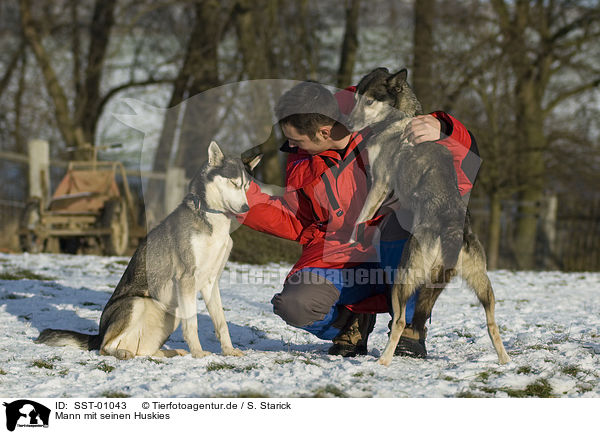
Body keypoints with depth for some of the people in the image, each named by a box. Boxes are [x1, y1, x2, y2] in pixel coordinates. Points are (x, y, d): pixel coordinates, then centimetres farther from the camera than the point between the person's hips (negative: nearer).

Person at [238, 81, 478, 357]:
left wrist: (441, 130, -37)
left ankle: (410, 328, -16)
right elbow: (295, 222, 15)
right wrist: (246, 195, 3)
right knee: (295, 306, -27)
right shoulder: (301, 164, 3)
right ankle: (354, 318, 10)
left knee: (401, 222, -39)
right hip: (338, 259, 3)